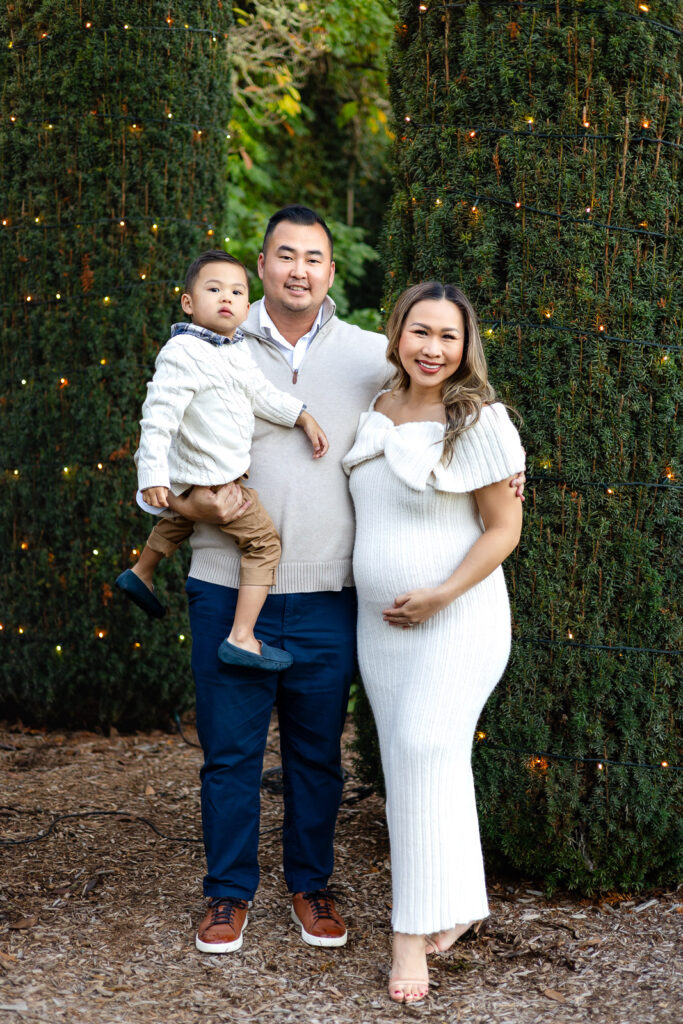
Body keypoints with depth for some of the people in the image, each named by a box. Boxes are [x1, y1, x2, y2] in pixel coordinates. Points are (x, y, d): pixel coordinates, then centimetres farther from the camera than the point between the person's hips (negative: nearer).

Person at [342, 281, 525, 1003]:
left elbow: (505, 526, -11)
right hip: (380, 620, 7)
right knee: (410, 757, 11)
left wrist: (442, 594, -19)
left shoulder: (478, 420, -13)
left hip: (456, 619, -7)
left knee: (425, 747, -16)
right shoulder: (377, 409, 6)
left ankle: (412, 934, -10)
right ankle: (457, 904, 27)